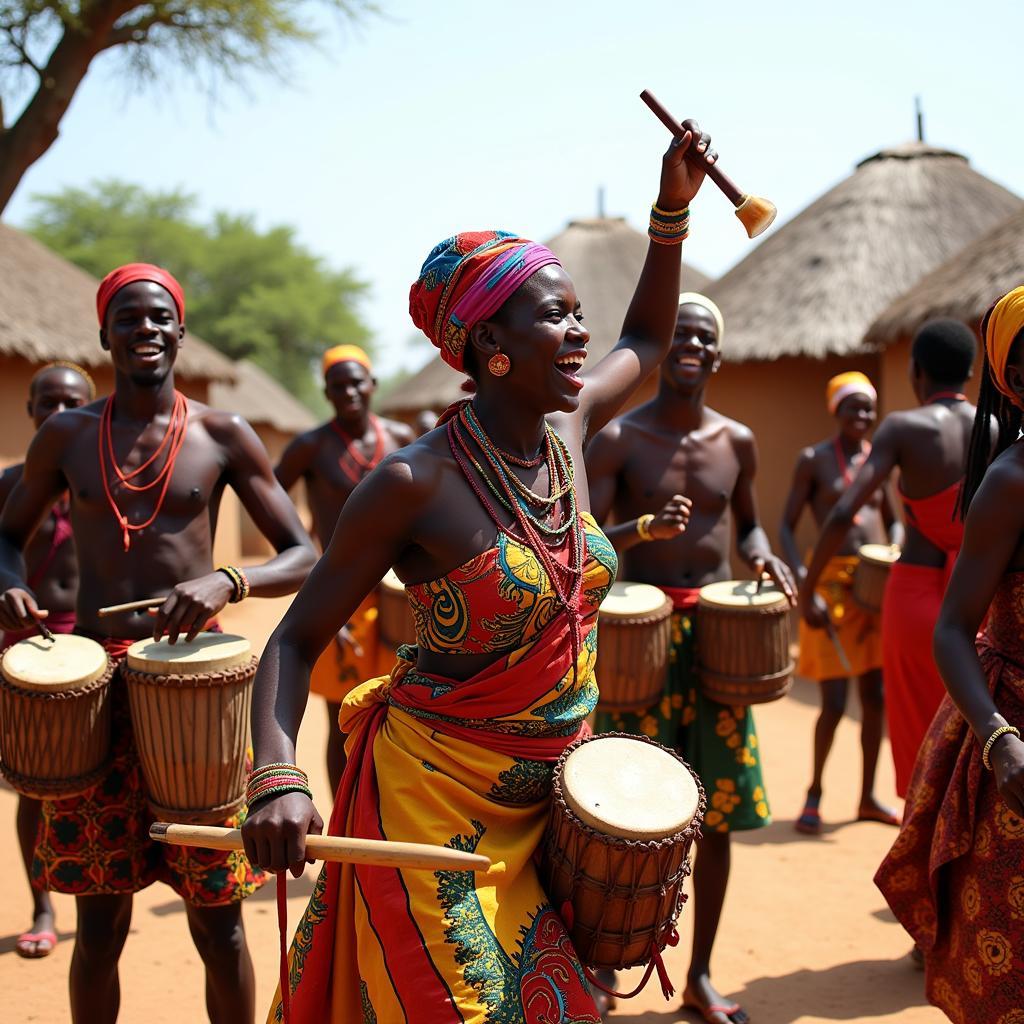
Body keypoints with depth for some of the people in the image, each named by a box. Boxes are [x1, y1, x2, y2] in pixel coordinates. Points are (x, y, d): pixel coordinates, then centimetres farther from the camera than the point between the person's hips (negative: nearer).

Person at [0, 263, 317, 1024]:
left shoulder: (223, 436, 0)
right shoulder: (65, 437, 6)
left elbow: (305, 558, -2)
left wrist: (228, 581, -22)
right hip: (92, 682, 2)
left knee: (217, 917, 5)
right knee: (100, 915, 10)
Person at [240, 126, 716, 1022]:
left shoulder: (568, 426, 0)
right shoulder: (416, 482, -19)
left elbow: (647, 340, 21)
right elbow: (297, 641, -13)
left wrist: (672, 211, 12)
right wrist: (278, 780, -29)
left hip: (549, 794, 7)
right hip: (438, 797, -6)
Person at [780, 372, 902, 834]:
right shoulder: (814, 459, -3)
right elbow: (787, 526, -5)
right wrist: (801, 577, -19)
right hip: (832, 584, -5)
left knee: (875, 696, 9)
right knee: (834, 702, -7)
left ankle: (868, 797, 22)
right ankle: (814, 792, 14)